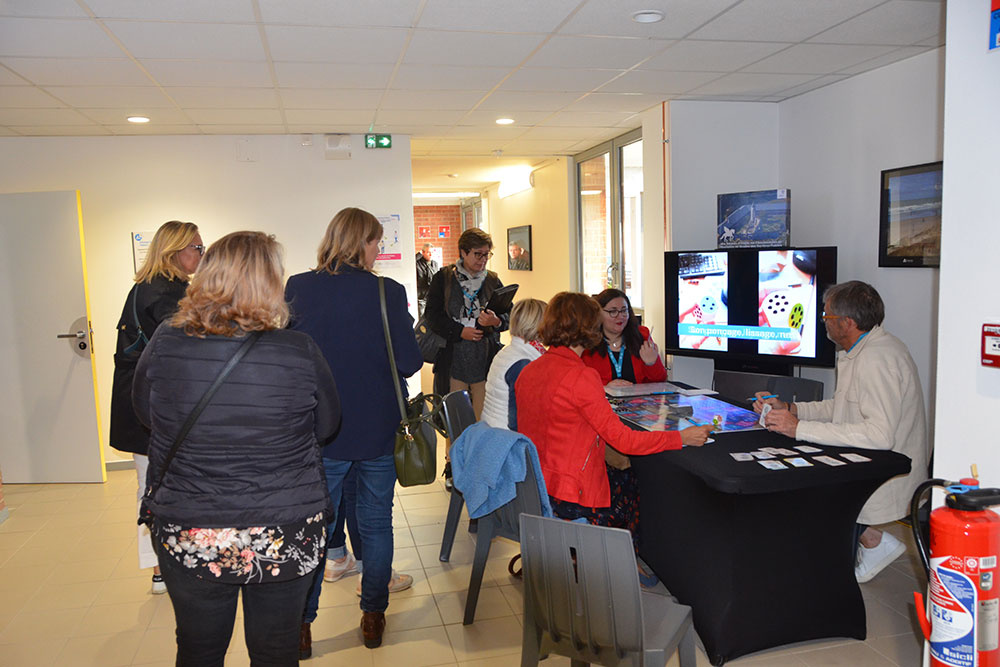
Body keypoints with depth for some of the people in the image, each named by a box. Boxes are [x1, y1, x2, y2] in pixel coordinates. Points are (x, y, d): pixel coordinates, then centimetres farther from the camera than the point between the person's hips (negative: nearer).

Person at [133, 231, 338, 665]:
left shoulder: (164, 346, -11)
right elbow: (326, 427, -2)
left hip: (188, 541, 2)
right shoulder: (299, 352, -18)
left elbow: (145, 413, 7)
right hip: (286, 540, -1)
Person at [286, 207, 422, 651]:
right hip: (378, 429, -1)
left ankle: (300, 624, 24)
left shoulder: (296, 289, -6)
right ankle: (373, 616, 28)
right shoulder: (388, 292, -13)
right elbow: (409, 361, -13)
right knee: (376, 522, 15)